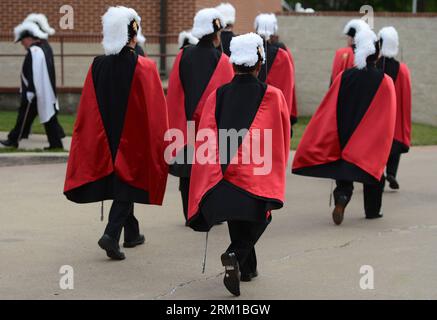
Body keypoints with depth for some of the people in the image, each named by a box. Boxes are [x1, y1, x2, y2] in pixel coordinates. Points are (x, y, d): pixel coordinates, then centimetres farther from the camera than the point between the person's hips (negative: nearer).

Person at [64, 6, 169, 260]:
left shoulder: (98, 66, -5)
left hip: (108, 136, 4)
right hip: (134, 139, -4)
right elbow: (155, 110, -13)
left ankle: (132, 233, 32)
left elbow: (88, 109, -1)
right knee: (128, 182, 3)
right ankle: (112, 235, -14)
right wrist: (159, 145, -3)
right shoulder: (144, 68, -16)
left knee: (120, 180, 20)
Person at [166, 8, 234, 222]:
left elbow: (173, 91, 4)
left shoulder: (183, 56, 0)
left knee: (187, 173, 9)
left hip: (185, 125, 2)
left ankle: (190, 215, 10)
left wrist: (175, 123, 13)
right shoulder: (221, 61, -8)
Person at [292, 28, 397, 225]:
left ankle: (342, 196, -18)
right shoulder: (385, 82, -11)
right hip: (372, 138, -1)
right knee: (373, 169, 18)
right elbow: (388, 119, -7)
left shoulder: (344, 77, -6)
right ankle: (372, 210, 27)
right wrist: (385, 142, 4)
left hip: (345, 135, 1)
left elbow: (328, 110, -4)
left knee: (344, 171, 10)